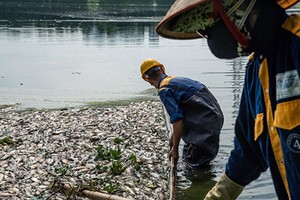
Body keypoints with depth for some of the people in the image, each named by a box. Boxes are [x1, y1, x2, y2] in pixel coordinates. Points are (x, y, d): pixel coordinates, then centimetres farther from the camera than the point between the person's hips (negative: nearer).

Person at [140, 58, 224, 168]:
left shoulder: (164, 90, -11)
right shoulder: (177, 79, 17)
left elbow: (177, 120, -18)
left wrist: (175, 148, -10)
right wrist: (174, 136, 35)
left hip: (206, 121, -9)